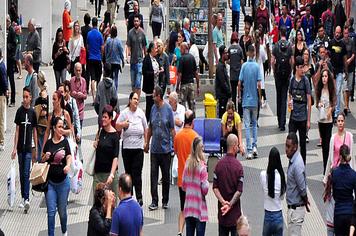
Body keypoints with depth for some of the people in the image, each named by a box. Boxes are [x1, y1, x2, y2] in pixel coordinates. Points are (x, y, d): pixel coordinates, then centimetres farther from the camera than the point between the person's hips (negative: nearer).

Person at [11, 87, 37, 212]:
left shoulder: (32, 112, 0)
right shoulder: (19, 111, -2)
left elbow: (34, 130, 7)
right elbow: (17, 130, -1)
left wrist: (36, 147, 7)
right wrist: (15, 148, -5)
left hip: (28, 147, -1)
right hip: (20, 147, 1)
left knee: (26, 174, -8)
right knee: (21, 173, 10)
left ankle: (26, 199, -15)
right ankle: (23, 197, 20)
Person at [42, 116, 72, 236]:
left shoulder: (65, 142, -4)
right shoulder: (48, 143, 3)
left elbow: (69, 157, -16)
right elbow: (42, 160, 14)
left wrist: (68, 165, -37)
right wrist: (45, 157, -9)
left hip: (63, 181, -1)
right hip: (50, 182, 1)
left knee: (62, 210, 11)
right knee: (51, 211, -3)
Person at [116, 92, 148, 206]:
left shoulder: (141, 113, 6)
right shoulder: (124, 113, 1)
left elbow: (146, 128, 14)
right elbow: (117, 126, 3)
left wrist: (146, 142, 11)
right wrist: (123, 124, -18)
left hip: (138, 146, 0)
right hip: (127, 146, 0)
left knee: (137, 173, -6)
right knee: (128, 172, 7)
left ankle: (139, 197, -6)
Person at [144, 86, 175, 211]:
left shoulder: (168, 109, -6)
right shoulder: (153, 108, 6)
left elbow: (172, 129, -4)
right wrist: (147, 142, 18)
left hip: (165, 148, -3)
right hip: (154, 148, 3)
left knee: (166, 176, 6)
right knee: (153, 175, -1)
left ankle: (165, 201, 17)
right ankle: (154, 201, 2)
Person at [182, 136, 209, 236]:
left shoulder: (187, 164, 2)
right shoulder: (202, 167, -14)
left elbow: (183, 186, 8)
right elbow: (205, 189, -14)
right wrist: (207, 182, 5)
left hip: (188, 207, 5)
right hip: (200, 208, -5)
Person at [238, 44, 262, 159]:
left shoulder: (244, 66, -5)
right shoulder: (257, 66, -6)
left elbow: (239, 83, -6)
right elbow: (259, 84, -10)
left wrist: (239, 97, 7)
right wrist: (259, 98, 3)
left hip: (246, 100, 0)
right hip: (254, 100, 0)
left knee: (247, 125, 0)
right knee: (254, 123, 17)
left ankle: (249, 150, -4)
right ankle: (254, 146, 7)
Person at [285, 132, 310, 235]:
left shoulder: (297, 165, -26)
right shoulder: (293, 160, 5)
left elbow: (302, 189, -20)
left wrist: (305, 203, -4)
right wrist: (305, 200, 19)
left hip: (296, 209, -10)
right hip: (292, 207, 10)